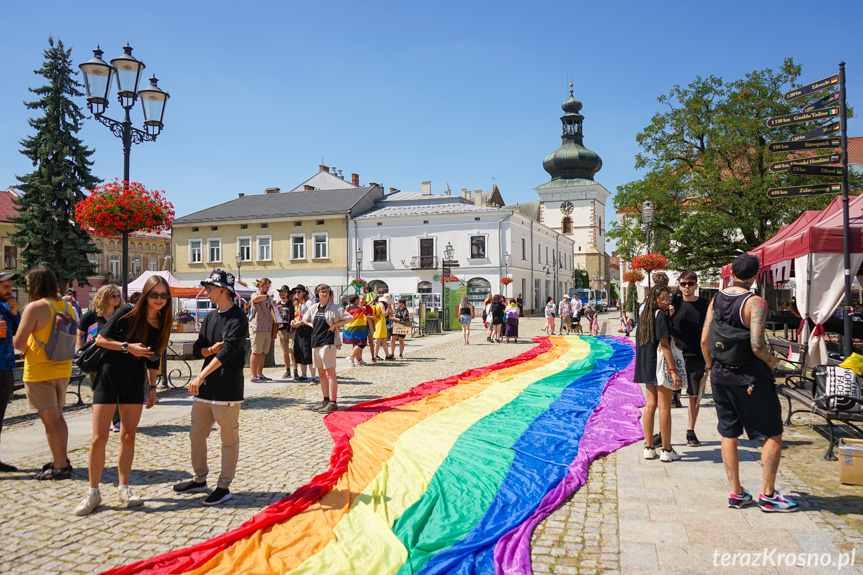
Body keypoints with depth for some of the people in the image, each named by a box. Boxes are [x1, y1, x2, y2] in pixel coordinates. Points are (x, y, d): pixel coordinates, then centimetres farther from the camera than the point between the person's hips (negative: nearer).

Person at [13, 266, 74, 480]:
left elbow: (18, 343, -17)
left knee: (50, 420, -1)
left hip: (40, 372, -7)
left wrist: (24, 347, 3)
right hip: (63, 370, 7)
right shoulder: (67, 307, 6)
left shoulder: (35, 307, -15)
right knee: (57, 416, 18)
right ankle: (62, 460, 26)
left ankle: (60, 467, 4)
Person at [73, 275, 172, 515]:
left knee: (128, 437, 7)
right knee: (99, 438, -3)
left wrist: (152, 386, 10)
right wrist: (128, 347, -22)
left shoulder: (162, 324, 1)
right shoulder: (128, 312, -12)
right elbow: (100, 339, -10)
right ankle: (93, 492, 11)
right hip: (108, 378, -4)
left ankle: (123, 488, 20)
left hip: (134, 384, 4)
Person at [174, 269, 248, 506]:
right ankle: (199, 480, 30)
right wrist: (212, 349, -11)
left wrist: (201, 376, -26)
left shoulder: (238, 317, -11)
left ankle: (224, 487, 12)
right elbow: (198, 349, 12)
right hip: (205, 387, 8)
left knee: (229, 439, 2)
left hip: (227, 388, -8)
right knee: (196, 435, 15)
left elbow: (228, 351, -21)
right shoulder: (210, 317, 14)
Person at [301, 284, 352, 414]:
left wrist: (335, 325, -10)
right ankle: (326, 400, 20)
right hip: (316, 342, 7)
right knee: (321, 373, 11)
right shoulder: (314, 308, 12)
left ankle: (333, 403, -7)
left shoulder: (335, 308, -5)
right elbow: (305, 319, 29)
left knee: (330, 373, -8)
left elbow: (350, 318, -8)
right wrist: (313, 325, 11)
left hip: (329, 342, -7)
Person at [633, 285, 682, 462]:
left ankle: (649, 447, 15)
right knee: (664, 407, -1)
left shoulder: (644, 315, 12)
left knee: (650, 404, 11)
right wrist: (673, 370, -20)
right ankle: (666, 450, 6)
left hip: (646, 366, 8)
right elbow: (664, 344, -19)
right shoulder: (661, 315, -13)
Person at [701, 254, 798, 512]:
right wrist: (771, 360, -3)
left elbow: (704, 340, 3)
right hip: (750, 378, -6)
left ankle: (736, 493, 20)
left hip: (721, 377, 6)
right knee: (773, 434, 9)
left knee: (729, 435, 12)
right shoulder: (755, 303, -15)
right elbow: (757, 346, -23)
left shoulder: (716, 300, 3)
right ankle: (768, 495, 13)